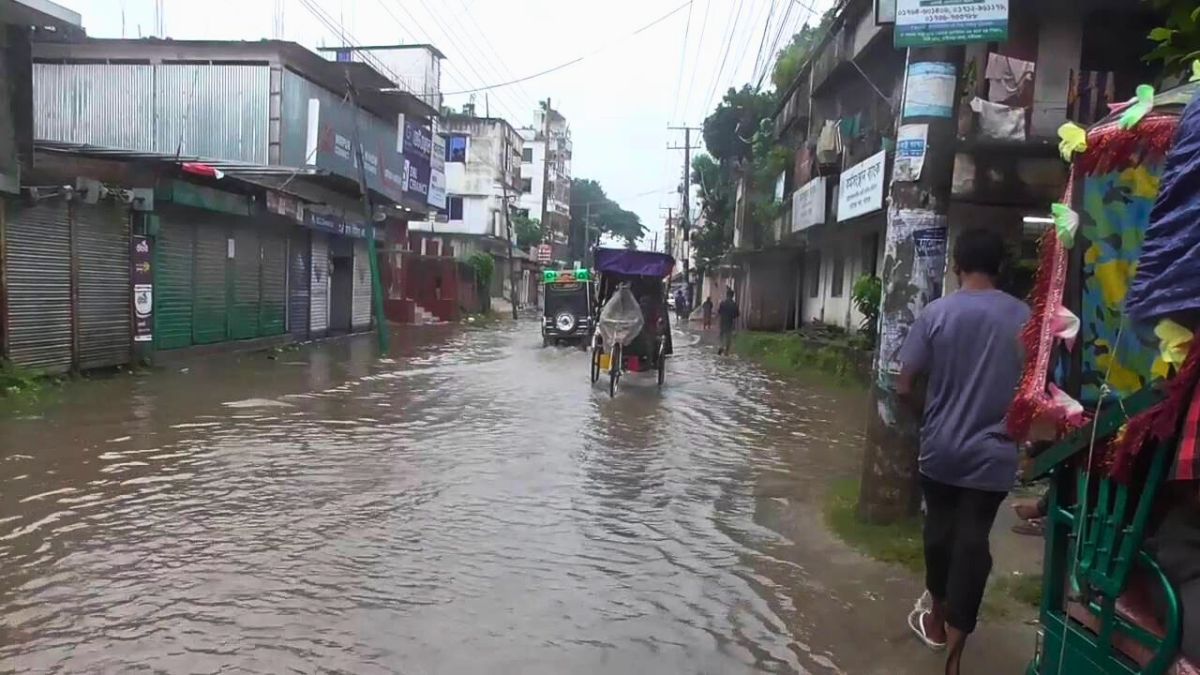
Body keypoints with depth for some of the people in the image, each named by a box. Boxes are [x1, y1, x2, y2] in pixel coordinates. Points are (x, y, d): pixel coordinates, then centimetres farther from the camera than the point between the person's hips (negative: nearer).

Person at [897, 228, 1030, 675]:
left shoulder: (936, 314, -9)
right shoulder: (1024, 317, -5)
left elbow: (904, 388, -10)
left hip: (941, 447, 0)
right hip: (994, 453, 0)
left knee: (940, 530, 18)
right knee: (973, 541, 6)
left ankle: (938, 620, 35)